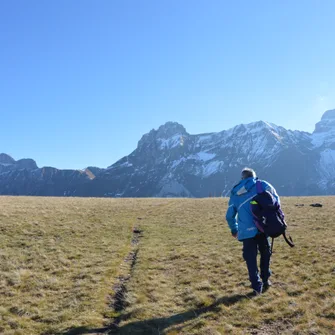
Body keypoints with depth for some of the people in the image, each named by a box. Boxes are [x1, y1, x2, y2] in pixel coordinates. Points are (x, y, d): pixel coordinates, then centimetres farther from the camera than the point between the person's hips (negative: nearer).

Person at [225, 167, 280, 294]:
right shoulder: (261, 185, 10)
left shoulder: (235, 193, 17)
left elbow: (230, 215, 21)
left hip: (246, 231, 1)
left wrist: (234, 230, 35)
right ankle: (265, 280, 29)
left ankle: (257, 286, 9)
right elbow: (275, 199, 0)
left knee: (251, 258, 9)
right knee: (265, 253, 21)